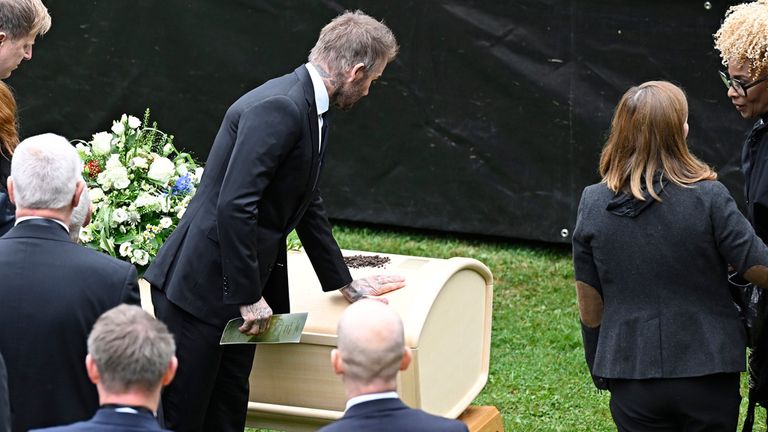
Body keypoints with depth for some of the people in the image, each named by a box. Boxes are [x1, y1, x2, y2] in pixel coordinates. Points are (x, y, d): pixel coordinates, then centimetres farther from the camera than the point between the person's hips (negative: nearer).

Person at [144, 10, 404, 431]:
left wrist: (344, 283, 28)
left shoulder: (307, 108, 11)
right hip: (200, 284, -10)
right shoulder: (278, 108, -21)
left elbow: (307, 204, 22)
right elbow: (233, 206, -26)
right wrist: (250, 297, -20)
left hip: (239, 289, 10)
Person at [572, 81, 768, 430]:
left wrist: (599, 371, 15)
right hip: (708, 374, -2)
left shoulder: (592, 203, -4)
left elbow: (589, 306, 3)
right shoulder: (708, 197, -14)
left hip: (631, 378, 2)